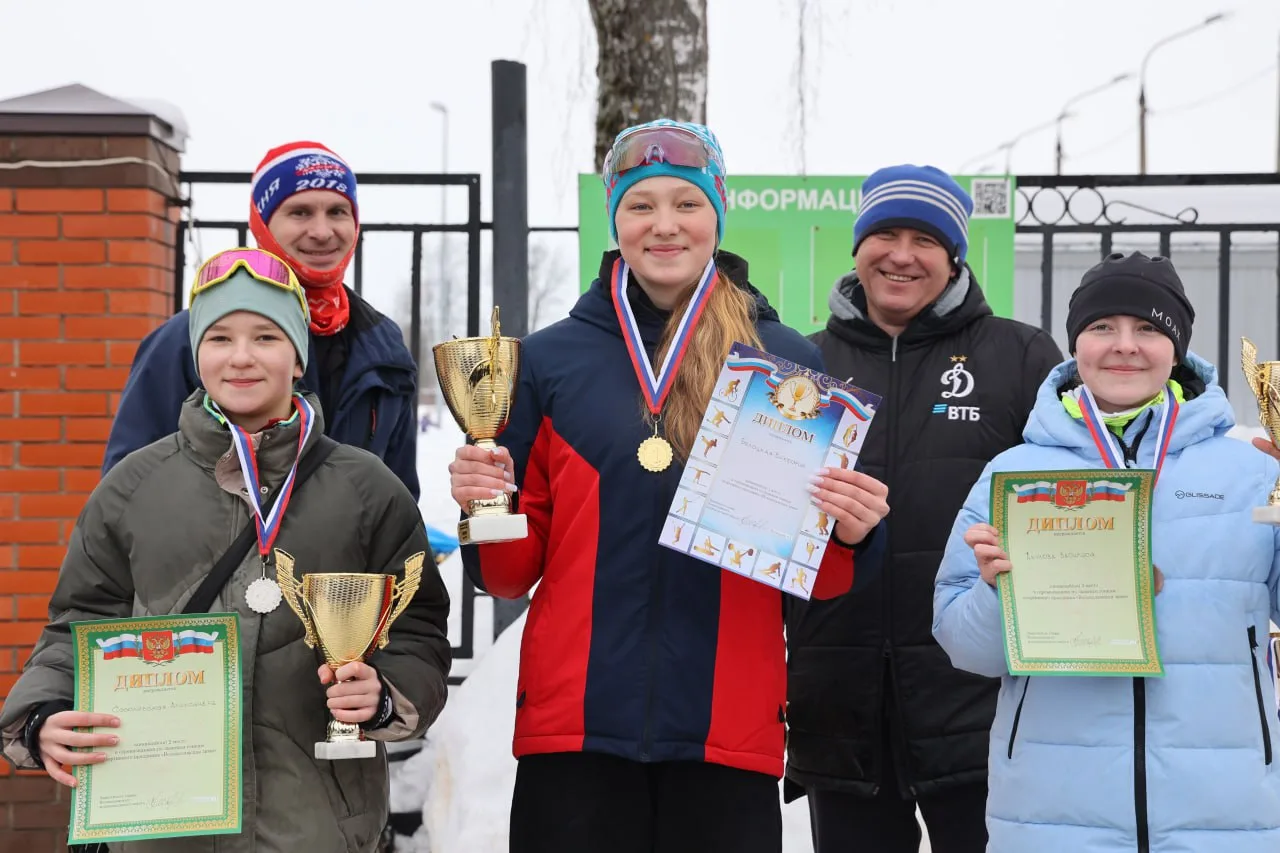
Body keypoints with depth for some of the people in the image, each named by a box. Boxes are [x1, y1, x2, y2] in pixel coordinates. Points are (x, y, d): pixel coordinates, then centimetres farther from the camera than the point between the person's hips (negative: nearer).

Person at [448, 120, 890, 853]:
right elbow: (512, 570, 9)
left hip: (729, 735, 0)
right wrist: (485, 508, -11)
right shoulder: (550, 360, 6)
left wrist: (850, 532, -11)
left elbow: (820, 572, 10)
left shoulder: (789, 362, 6)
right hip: (576, 727, 0)